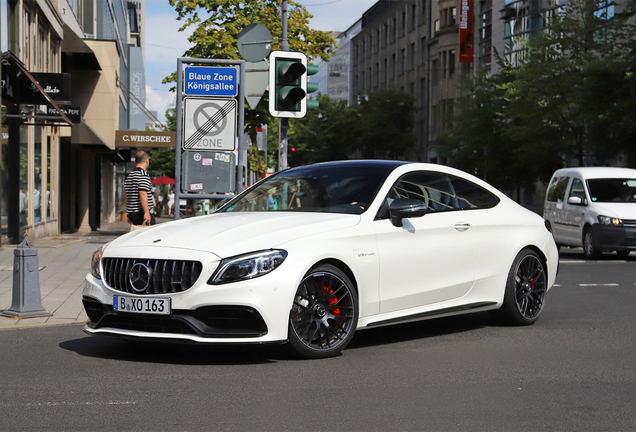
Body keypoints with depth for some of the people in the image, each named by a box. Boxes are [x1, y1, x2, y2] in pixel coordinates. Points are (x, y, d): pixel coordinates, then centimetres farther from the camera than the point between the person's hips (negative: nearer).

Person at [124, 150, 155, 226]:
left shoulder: (129, 175, 15)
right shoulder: (143, 174, -12)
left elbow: (127, 195, 19)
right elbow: (142, 194, -22)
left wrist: (129, 215, 25)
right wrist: (146, 212, -23)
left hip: (132, 214, 9)